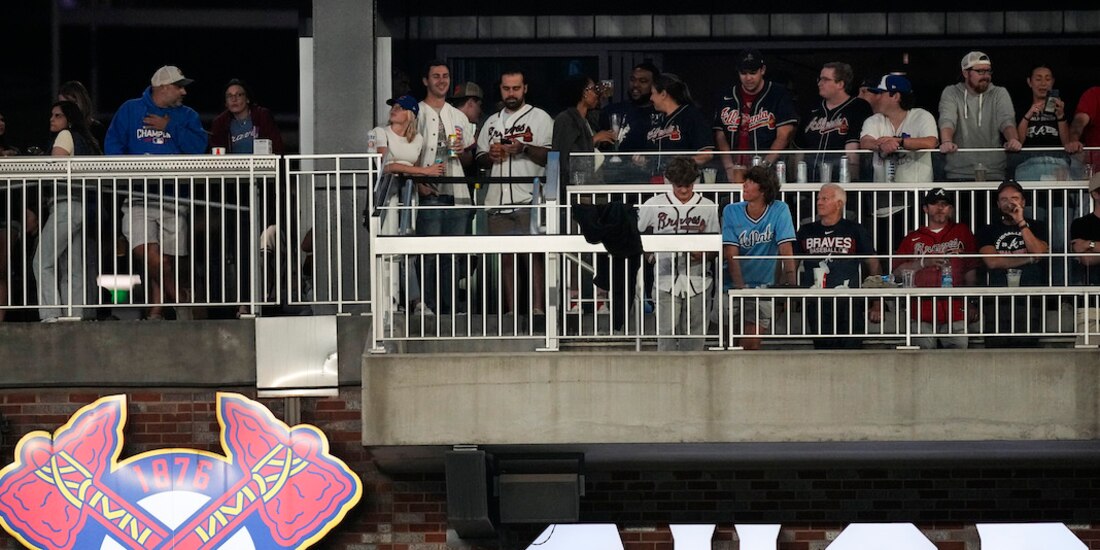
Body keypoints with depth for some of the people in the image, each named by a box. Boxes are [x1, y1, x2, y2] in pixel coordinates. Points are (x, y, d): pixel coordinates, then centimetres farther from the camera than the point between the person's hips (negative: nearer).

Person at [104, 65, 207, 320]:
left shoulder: (187, 116, 15)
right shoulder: (130, 110, 11)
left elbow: (198, 146, -1)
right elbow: (112, 145, 5)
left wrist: (169, 127, -5)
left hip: (174, 196, 2)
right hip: (139, 193, -2)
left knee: (166, 258, 0)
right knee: (146, 251, -19)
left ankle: (157, 312, 8)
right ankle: (182, 299, -8)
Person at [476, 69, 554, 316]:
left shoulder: (539, 118, 5)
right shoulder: (492, 122, 21)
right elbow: (479, 159, 23)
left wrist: (524, 148, -20)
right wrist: (491, 155, 1)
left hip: (528, 200, -5)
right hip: (498, 201, 5)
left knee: (533, 255, -11)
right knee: (506, 257, 5)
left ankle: (537, 308, -12)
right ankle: (511, 311, 9)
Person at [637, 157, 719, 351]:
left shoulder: (708, 207, 5)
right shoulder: (655, 205, 4)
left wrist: (702, 254, -12)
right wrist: (647, 253, 5)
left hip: (697, 282, 1)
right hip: (666, 280, -1)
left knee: (694, 335, 3)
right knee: (666, 333, -7)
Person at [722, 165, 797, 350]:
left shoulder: (779, 210, -6)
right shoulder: (731, 211, -4)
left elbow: (786, 250, -12)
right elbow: (731, 253, -12)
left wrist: (790, 284, -23)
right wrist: (740, 288, -24)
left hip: (762, 286, 0)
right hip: (734, 284, 0)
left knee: (752, 344, -6)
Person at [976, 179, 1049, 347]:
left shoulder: (1035, 227, 15)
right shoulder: (988, 231, 14)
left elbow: (1038, 252, -4)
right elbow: (991, 261, -2)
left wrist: (1021, 223, -4)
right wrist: (1028, 258, 0)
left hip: (1029, 300, 0)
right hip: (996, 300, 0)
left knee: (1026, 346, -10)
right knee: (996, 348, -9)